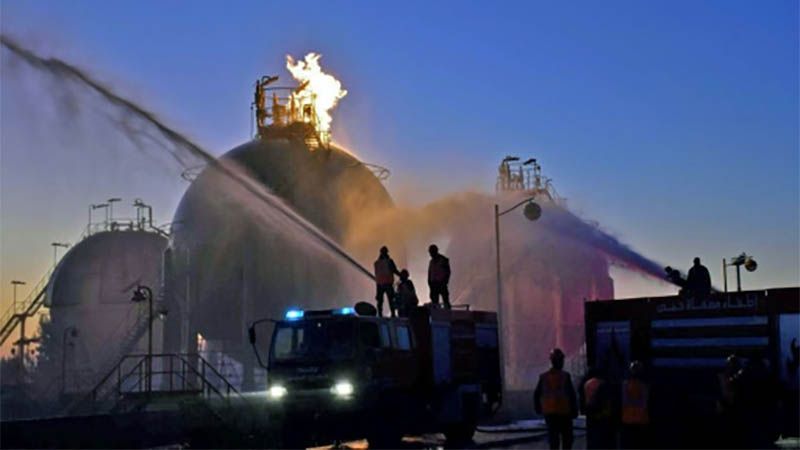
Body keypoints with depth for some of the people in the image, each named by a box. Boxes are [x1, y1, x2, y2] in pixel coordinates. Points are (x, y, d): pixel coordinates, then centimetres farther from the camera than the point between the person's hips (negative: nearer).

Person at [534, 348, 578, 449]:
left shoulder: (544, 377, 2)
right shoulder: (565, 376, -10)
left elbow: (536, 394, 6)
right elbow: (571, 395, -12)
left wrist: (538, 408, 20)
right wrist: (574, 410, -4)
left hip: (549, 412, 3)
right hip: (564, 412, -3)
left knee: (553, 437, 7)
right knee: (567, 437, 9)